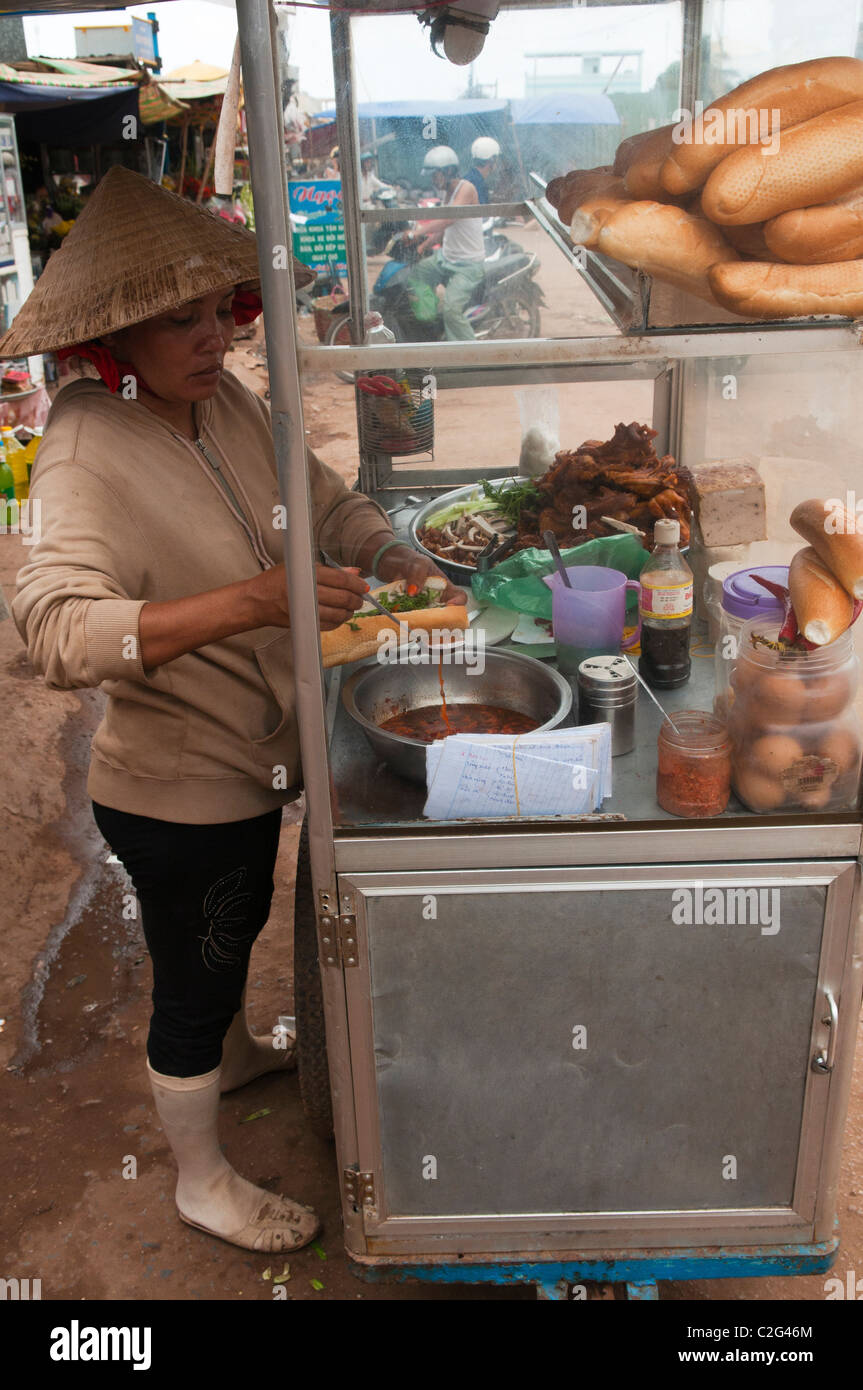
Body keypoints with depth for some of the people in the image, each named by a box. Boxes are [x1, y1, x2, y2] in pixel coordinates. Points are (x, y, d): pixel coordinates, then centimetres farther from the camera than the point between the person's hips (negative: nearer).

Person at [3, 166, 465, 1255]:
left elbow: (327, 505, 5)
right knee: (193, 980, 13)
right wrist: (249, 602, -50)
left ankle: (232, 1053, 62)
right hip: (175, 792, -8)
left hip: (250, 758, 8)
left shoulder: (227, 403, -3)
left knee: (236, 928, 32)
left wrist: (405, 566, -13)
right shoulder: (88, 451, -26)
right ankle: (200, 1178, 40)